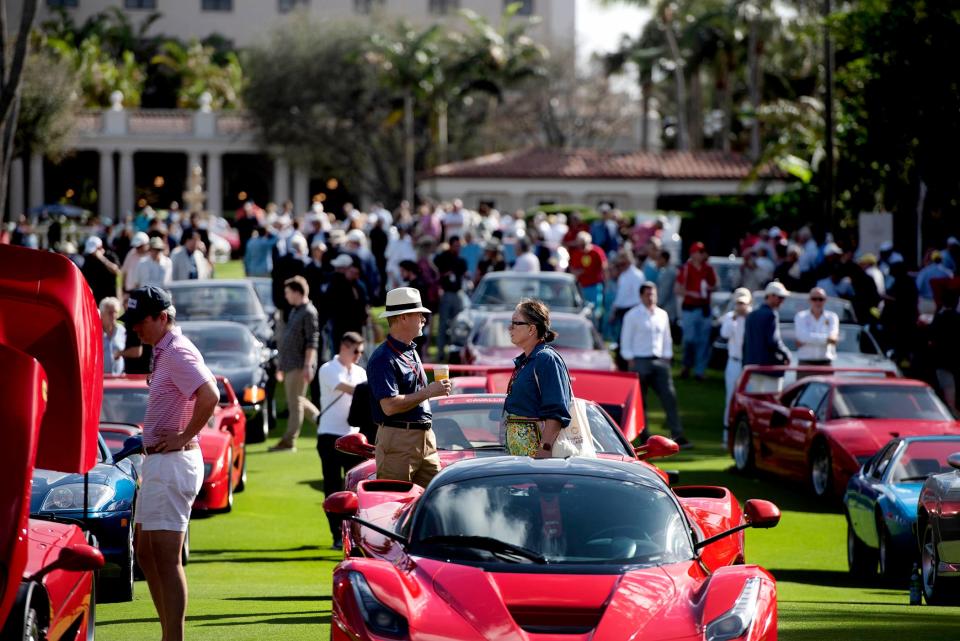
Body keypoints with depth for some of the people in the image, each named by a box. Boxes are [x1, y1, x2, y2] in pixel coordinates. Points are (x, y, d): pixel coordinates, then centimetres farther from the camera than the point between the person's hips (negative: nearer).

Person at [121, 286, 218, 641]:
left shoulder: (177, 352, -15)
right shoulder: (164, 352, 16)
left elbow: (210, 396, -29)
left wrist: (185, 437, -19)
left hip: (171, 462, -11)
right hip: (156, 462, 11)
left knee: (166, 559, -11)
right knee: (145, 553, 16)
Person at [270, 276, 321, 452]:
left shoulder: (308, 312, -12)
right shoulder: (294, 311, 18)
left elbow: (312, 342, -17)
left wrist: (307, 366, -23)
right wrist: (281, 365, 24)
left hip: (300, 365, -10)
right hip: (289, 365, 10)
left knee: (294, 401, -7)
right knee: (297, 400, 13)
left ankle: (289, 441, -6)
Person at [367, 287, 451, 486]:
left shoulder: (411, 351, 17)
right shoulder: (384, 358, -13)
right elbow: (389, 406, -22)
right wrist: (428, 392, -17)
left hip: (425, 438, 9)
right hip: (398, 441, -9)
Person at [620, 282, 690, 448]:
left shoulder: (662, 315, 12)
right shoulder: (633, 316, -1)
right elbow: (626, 340, -2)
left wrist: (666, 358, 11)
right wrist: (631, 361, -7)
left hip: (659, 361, 4)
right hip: (640, 361, -4)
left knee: (669, 397, -6)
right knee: (640, 401, 1)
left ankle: (678, 436, -9)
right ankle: (644, 437, 8)